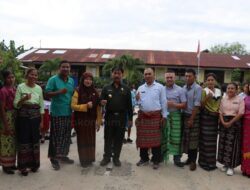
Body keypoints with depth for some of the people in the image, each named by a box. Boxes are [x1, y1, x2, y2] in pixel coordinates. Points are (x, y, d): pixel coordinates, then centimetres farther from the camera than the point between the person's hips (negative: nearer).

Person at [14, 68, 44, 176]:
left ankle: (34, 163, 22)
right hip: (23, 116, -3)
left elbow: (41, 105, 9)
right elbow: (16, 105, -5)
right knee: (24, 140, 0)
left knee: (35, 139, 7)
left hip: (35, 117, 3)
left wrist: (41, 120, 6)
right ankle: (23, 165, 12)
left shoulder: (39, 88, 5)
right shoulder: (20, 87, -3)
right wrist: (24, 99, -24)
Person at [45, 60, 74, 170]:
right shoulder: (53, 80, -6)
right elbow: (47, 94, -12)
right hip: (57, 113, -6)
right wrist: (59, 92, -23)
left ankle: (63, 155, 29)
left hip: (68, 113, 6)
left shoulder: (71, 81, 12)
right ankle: (54, 158, 11)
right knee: (56, 136, -1)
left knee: (66, 135, 14)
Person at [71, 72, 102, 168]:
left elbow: (98, 108, 5)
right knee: (82, 141, 5)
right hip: (80, 121, -3)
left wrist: (99, 121, 2)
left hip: (91, 121, 3)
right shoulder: (78, 91, -4)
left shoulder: (95, 92, 5)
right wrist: (85, 106, -20)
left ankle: (90, 158, 26)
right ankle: (83, 160, 18)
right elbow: (73, 106, -9)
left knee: (91, 140, 10)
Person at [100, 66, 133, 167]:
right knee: (108, 138, 7)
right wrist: (102, 102, -16)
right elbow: (101, 100, 9)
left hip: (121, 118, 0)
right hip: (109, 117, 0)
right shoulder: (106, 88, 8)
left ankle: (116, 158, 20)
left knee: (119, 139, 7)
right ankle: (106, 157, 20)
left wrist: (130, 118, 1)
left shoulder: (126, 89, 6)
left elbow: (129, 105, 5)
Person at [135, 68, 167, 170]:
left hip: (155, 116, -3)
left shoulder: (160, 87, 1)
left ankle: (156, 160, 13)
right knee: (142, 138, 9)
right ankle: (144, 158, 23)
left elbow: (163, 102, 0)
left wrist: (164, 116, -4)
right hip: (142, 116, 4)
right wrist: (137, 100, -8)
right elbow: (138, 103, 14)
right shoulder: (140, 88, 11)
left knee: (155, 138, 1)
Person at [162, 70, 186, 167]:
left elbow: (184, 105, -2)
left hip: (175, 116, -1)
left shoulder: (180, 90, 3)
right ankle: (162, 156, 19)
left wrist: (174, 104, -15)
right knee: (163, 137, 7)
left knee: (176, 137, 1)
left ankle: (177, 158, 10)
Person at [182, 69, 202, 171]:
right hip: (185, 115, 6)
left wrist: (191, 119, -14)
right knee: (186, 137, 12)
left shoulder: (197, 88, -12)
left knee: (193, 138, 2)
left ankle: (193, 161, 13)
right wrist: (185, 117, 4)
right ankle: (189, 157, 27)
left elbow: (196, 105, -15)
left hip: (194, 116, -6)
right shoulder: (183, 88, 6)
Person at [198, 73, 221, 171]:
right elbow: (201, 105, -9)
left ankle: (212, 162, 22)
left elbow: (219, 104, 18)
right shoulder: (204, 91, -6)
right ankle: (204, 161, 8)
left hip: (215, 117, 5)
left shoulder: (219, 91, 10)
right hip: (206, 117, -5)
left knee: (213, 140, 11)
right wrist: (206, 98, -25)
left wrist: (219, 115, 7)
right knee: (205, 139, -3)